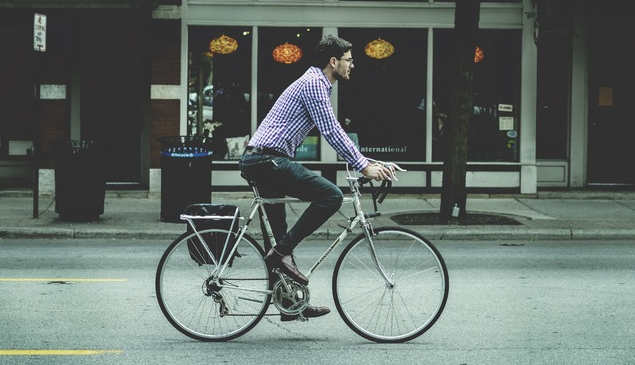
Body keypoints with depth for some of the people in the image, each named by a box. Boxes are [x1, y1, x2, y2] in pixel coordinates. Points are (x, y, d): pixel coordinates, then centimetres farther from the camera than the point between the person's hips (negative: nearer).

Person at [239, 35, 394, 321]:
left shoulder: (319, 84, 23)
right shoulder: (313, 83, -10)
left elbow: (335, 132, 28)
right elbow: (331, 133, -16)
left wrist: (367, 161, 23)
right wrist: (364, 167, -12)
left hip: (258, 162, 11)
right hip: (268, 160, -11)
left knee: (276, 235, 12)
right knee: (330, 196, -16)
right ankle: (283, 251, -13)